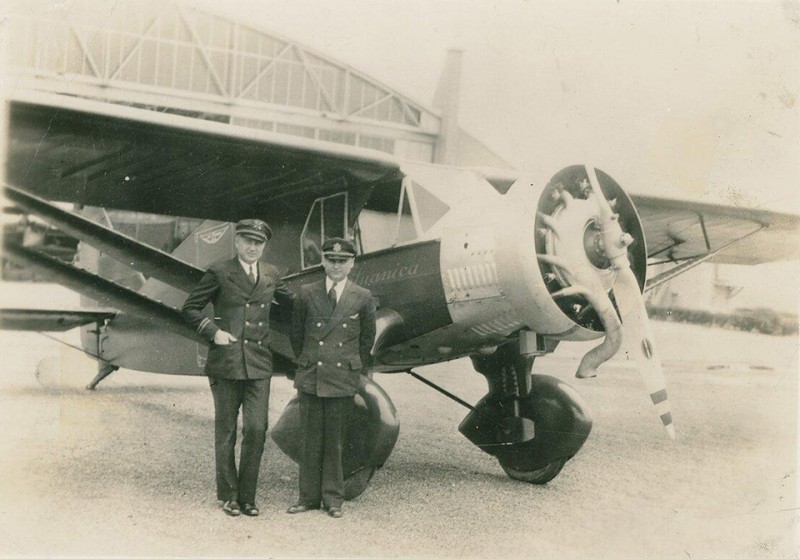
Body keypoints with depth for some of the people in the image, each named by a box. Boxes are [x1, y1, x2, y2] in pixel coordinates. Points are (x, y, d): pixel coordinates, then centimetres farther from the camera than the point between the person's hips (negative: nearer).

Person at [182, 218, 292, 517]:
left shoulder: (271, 275, 11)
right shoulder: (219, 272, -1)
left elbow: (292, 301, 28)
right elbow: (190, 308, 2)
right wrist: (213, 332, -8)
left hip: (259, 363, 3)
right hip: (226, 362, -2)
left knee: (257, 429, -3)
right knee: (225, 431, 7)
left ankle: (247, 496, 11)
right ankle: (229, 495, 20)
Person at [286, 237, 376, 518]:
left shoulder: (363, 298, 2)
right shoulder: (307, 294, 3)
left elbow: (367, 339, 11)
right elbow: (296, 335, 13)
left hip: (343, 380, -1)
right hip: (310, 378, 1)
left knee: (335, 441, 5)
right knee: (310, 440, 5)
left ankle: (333, 498, 17)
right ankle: (309, 497, 16)